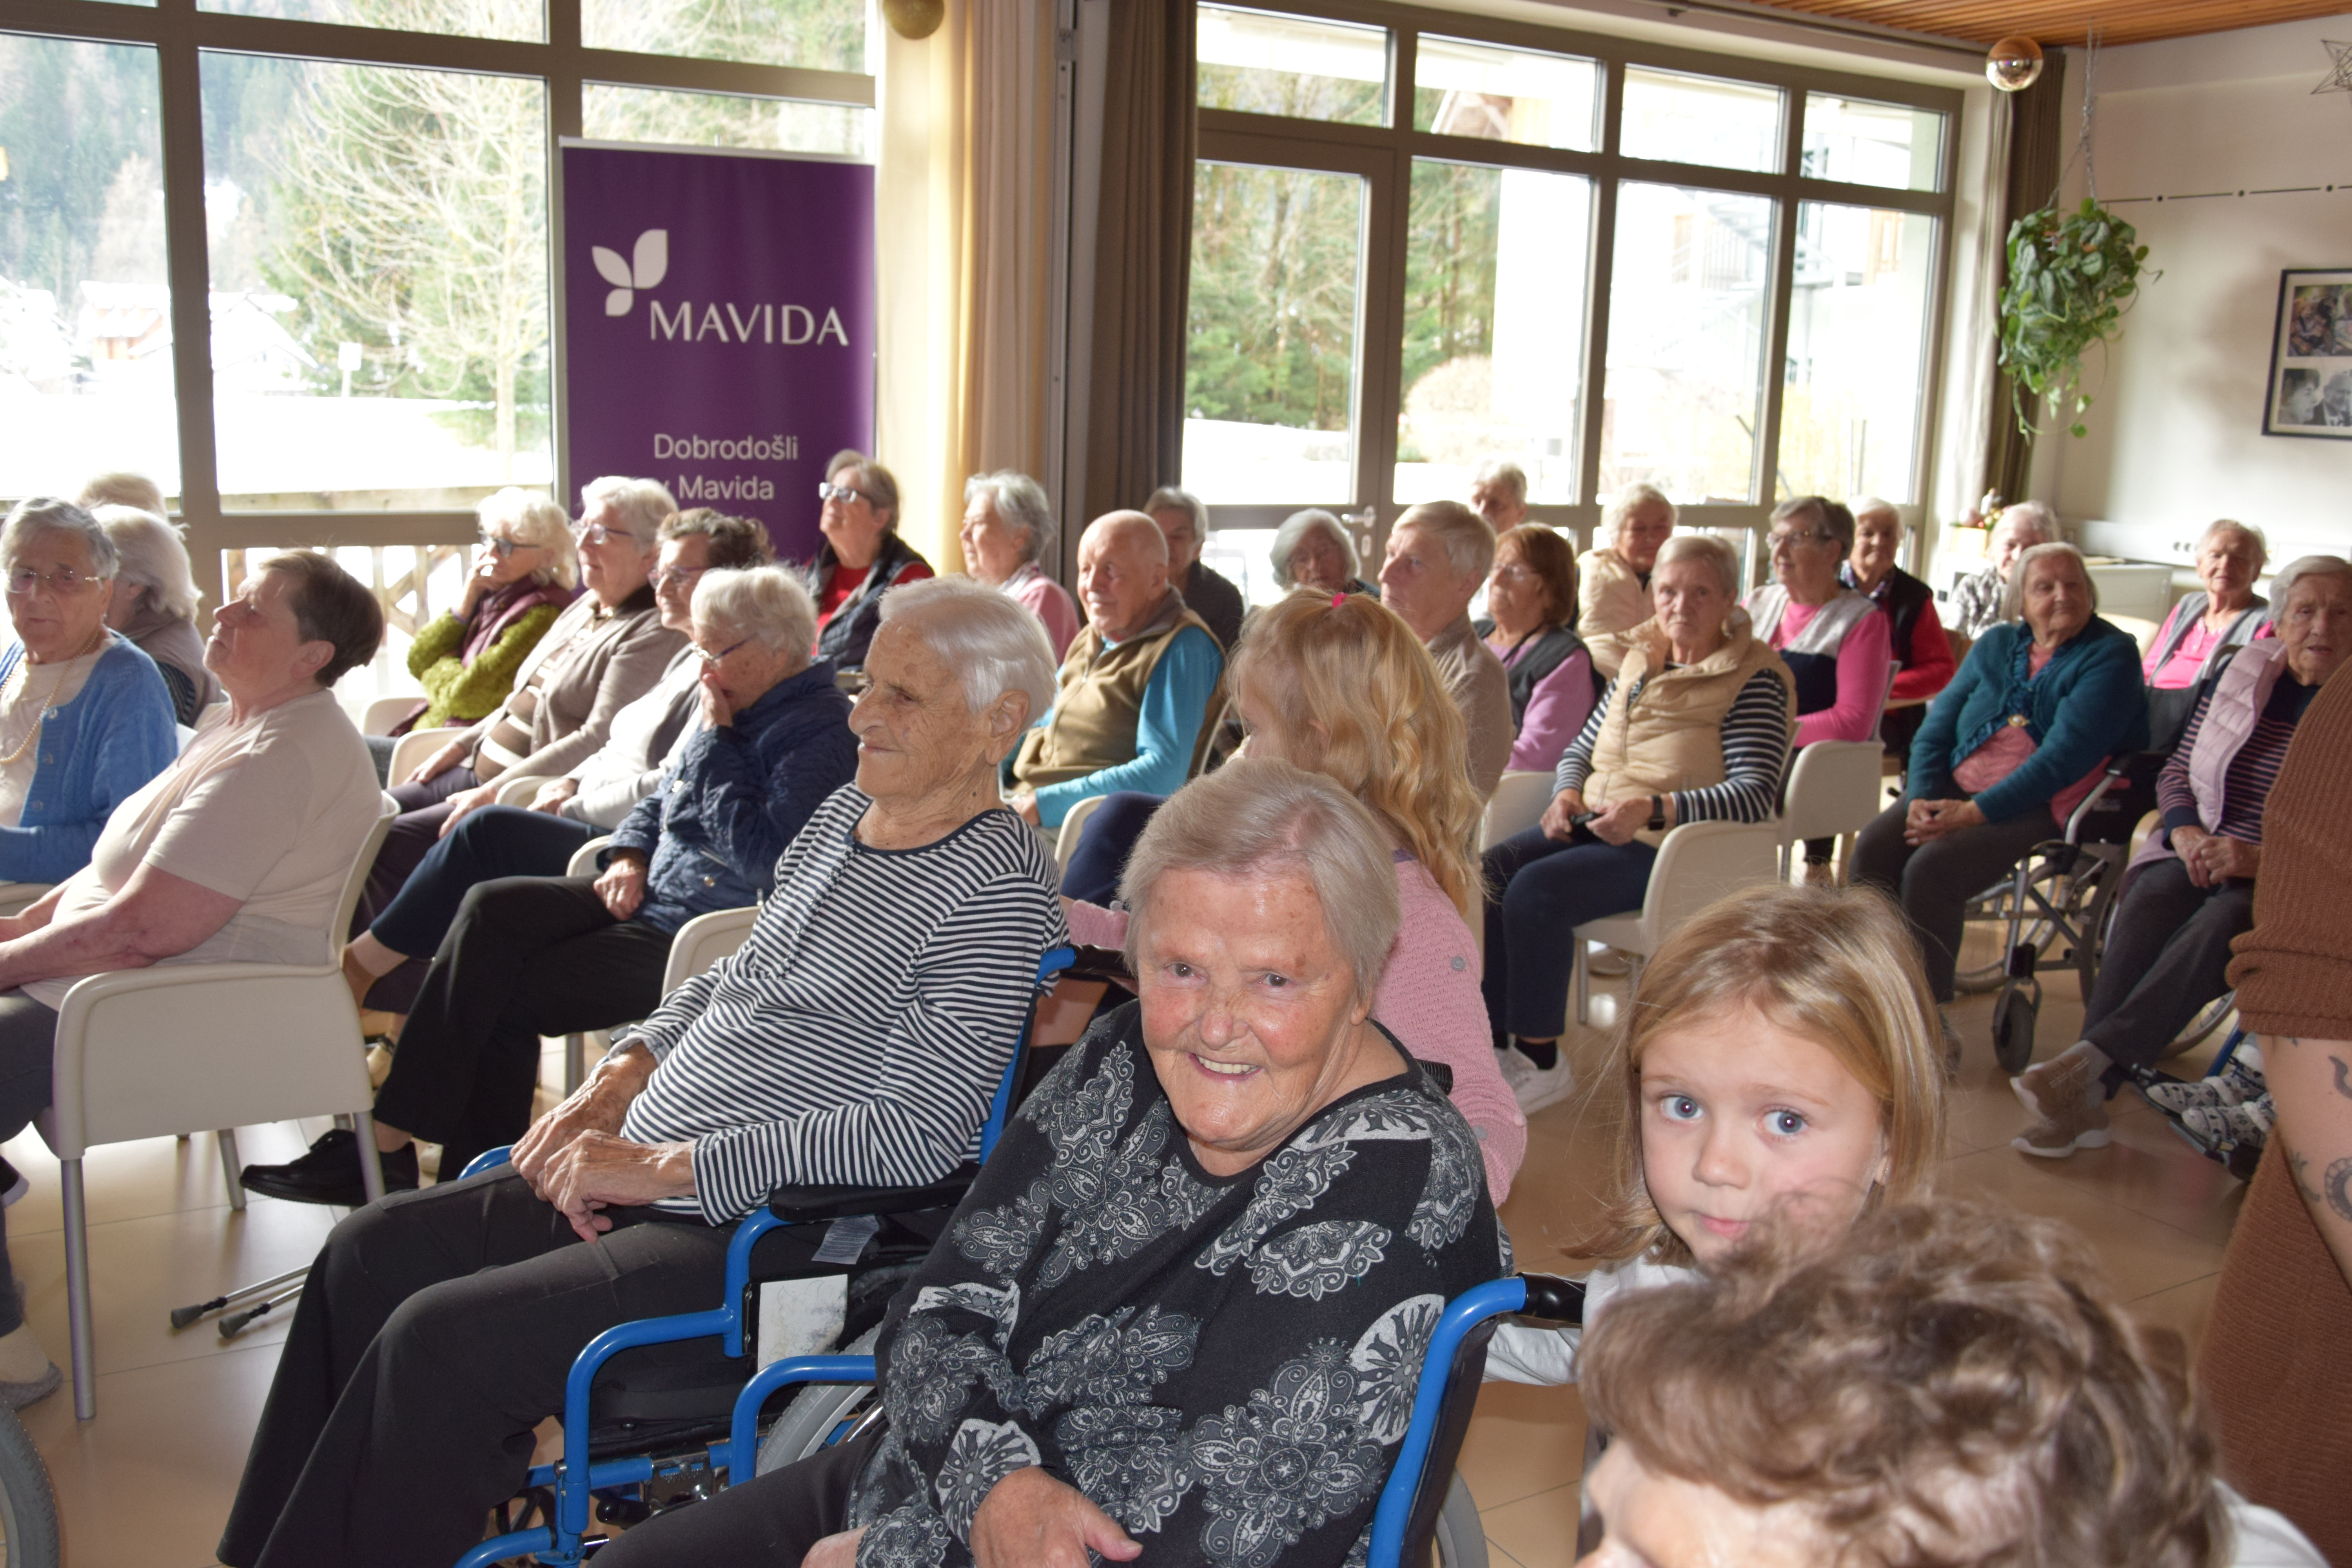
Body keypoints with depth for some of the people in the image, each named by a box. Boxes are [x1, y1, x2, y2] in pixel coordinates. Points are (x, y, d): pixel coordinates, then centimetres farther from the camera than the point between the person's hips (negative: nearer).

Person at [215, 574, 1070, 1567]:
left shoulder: (999, 890, -17)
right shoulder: (844, 812, 11)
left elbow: (916, 1134, -23)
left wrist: (668, 1166, -19)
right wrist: (619, 1078, 4)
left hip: (767, 1234, -9)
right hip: (640, 1179, 9)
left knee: (436, 1339, -17)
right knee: (370, 1254, 6)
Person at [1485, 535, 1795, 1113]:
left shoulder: (1756, 679, -4)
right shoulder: (1639, 661, 17)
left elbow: (1756, 795, -15)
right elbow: (1581, 750, 23)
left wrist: (1654, 809, -27)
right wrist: (1567, 795, -1)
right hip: (1594, 827, 7)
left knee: (1536, 890, -28)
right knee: (1486, 874, -17)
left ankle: (1540, 1061, -14)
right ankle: (1495, 1039, -8)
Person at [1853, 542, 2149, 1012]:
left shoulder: (2112, 655, -4)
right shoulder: (1997, 643, 16)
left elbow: (2066, 754, -16)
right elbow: (1938, 725, 12)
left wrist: (1977, 811, -22)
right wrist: (1922, 797, -7)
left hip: (2041, 805, -6)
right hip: (1959, 787, 6)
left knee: (1929, 868, -29)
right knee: (1873, 849, -20)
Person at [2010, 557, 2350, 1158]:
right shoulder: (2245, 671, 11)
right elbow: (2176, 773, 14)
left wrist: (2264, 860, -22)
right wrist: (2186, 834, -6)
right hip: (2201, 856, 3)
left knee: (2225, 918, -36)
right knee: (2151, 897, -31)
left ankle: (2087, 1064, -42)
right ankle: (2085, 1098, -38)